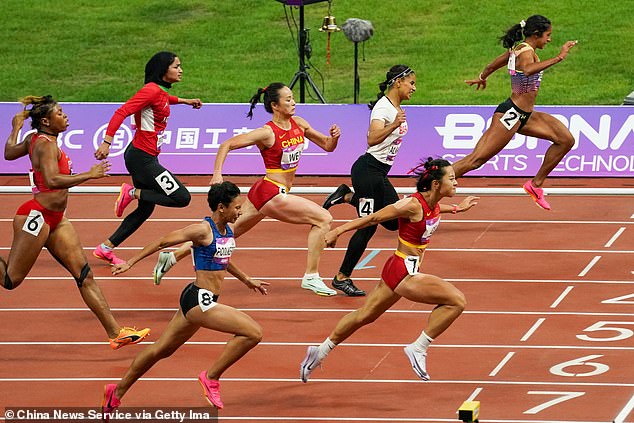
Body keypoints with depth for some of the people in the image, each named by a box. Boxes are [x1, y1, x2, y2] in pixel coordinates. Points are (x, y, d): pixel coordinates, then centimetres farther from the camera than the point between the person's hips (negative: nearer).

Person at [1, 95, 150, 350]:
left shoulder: (35, 140, 11)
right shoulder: (46, 145, -16)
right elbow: (52, 181, -32)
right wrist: (89, 175, -26)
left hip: (55, 219, 10)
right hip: (36, 216, -10)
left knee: (84, 275, 2)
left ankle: (115, 332, -2)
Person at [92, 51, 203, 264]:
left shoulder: (160, 91, 11)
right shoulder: (151, 91, -18)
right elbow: (121, 112, -26)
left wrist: (184, 101, 42)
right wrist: (107, 142, -34)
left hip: (143, 157, 10)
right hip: (142, 158, -10)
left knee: (146, 208, 17)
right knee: (182, 198, -12)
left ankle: (106, 249, 22)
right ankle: (132, 192, -5)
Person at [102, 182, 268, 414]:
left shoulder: (229, 230, 9)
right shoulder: (203, 230, -16)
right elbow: (163, 242, -9)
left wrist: (247, 280, 36)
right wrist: (130, 262, -5)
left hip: (201, 301, 10)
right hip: (198, 299, -10)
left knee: (162, 349, 20)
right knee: (253, 332, -18)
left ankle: (117, 392, 32)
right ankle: (211, 377, -6)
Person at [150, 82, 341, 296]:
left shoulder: (298, 124, 5)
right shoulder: (267, 133, -16)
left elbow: (327, 146, 13)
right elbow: (227, 145, -13)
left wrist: (334, 137, -9)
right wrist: (217, 174, -23)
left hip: (262, 193, 8)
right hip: (271, 193, -8)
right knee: (323, 218, -11)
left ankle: (172, 257, 23)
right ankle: (311, 277, -6)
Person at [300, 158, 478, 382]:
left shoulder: (433, 204, 1)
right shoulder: (413, 205, -24)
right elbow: (373, 218, -16)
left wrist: (457, 208, 32)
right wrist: (338, 231, -10)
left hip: (399, 270, 10)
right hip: (404, 273, -10)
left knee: (365, 315, 25)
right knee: (456, 301, -16)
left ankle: (321, 351, 40)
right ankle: (418, 348, -6)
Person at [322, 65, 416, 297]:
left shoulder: (397, 108, 11)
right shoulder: (383, 107, -17)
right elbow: (372, 139, -32)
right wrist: (394, 124, -44)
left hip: (380, 173, 9)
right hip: (368, 170, -9)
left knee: (394, 221, 7)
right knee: (368, 226, -6)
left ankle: (348, 196, 15)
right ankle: (342, 277, 2)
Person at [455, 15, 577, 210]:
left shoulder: (517, 48, 11)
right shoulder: (527, 52, -18)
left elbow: (495, 63, 29)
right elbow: (528, 70, -42)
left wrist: (482, 77, 48)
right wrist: (559, 57, -43)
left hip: (524, 115, 11)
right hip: (511, 114, -11)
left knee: (566, 139, 7)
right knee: (476, 160, -13)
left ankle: (536, 185, 15)